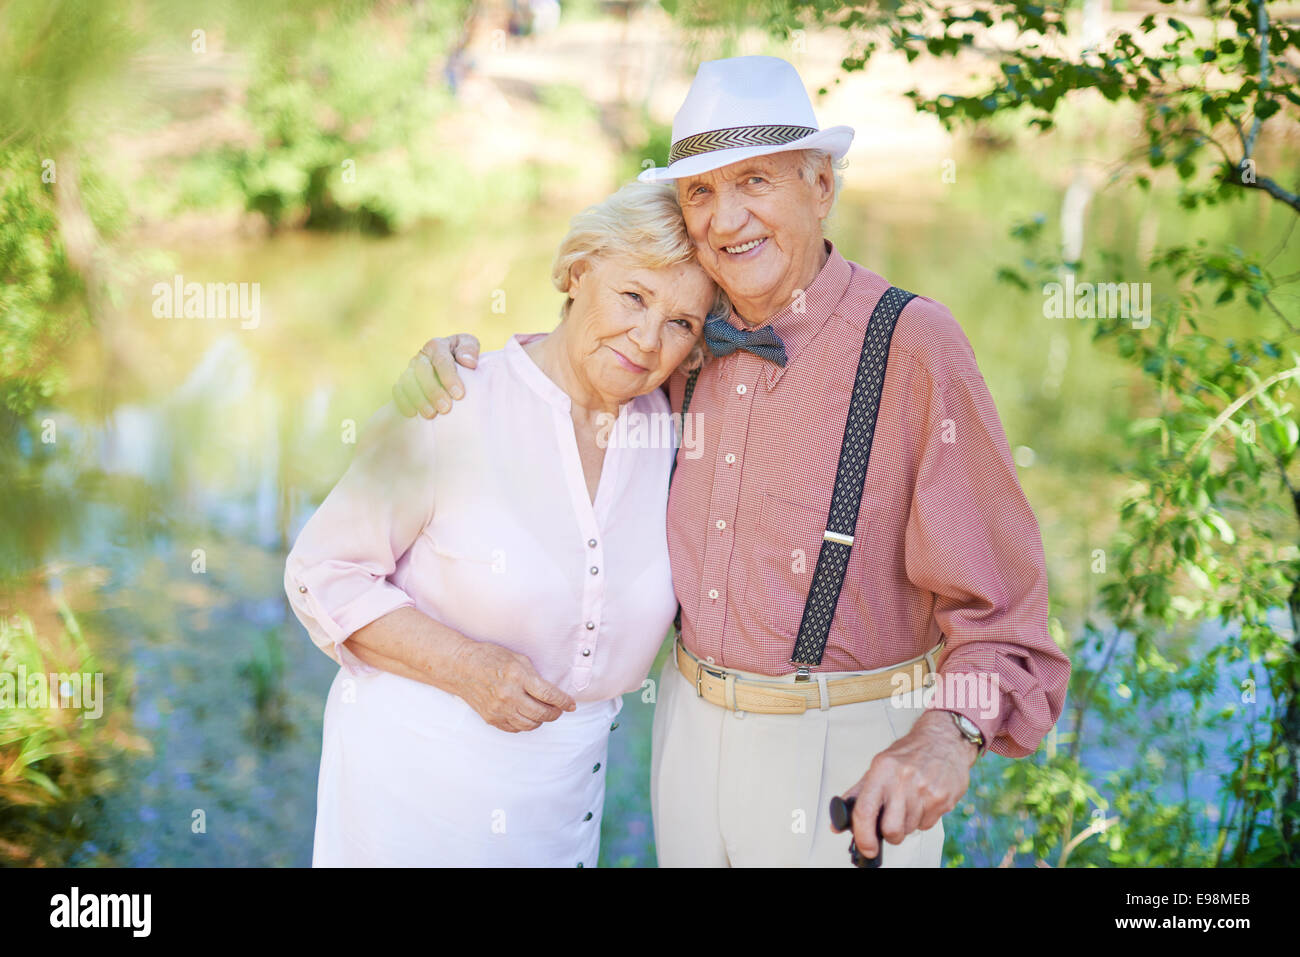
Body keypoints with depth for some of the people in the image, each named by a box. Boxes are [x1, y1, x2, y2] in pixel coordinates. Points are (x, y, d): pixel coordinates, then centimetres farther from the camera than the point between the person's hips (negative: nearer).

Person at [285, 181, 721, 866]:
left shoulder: (667, 431, -2)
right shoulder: (451, 414, -18)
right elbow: (322, 574, -13)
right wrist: (465, 666, -23)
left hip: (564, 782, 5)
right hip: (415, 767, -4)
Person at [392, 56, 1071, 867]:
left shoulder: (913, 344, -17)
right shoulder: (698, 338, 1)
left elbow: (998, 599, -18)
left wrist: (948, 735, -37)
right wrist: (451, 357, -2)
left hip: (849, 770, -6)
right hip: (693, 730, 6)